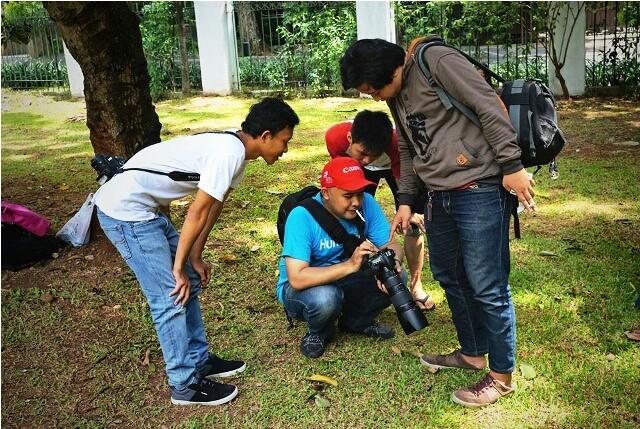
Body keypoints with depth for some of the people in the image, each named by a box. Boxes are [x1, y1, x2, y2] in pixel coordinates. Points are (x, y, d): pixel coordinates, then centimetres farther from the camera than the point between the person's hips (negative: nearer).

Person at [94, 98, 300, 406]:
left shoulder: (234, 150, 8)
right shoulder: (230, 153, -22)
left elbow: (211, 209, 11)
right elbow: (197, 214, -20)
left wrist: (195, 259, 12)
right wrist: (179, 268, -12)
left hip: (145, 208, 10)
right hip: (124, 209, -10)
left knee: (189, 283, 13)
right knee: (171, 295, -6)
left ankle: (199, 360, 25)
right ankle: (185, 385, 6)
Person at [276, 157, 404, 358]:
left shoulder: (366, 204, -15)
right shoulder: (302, 217, -29)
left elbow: (392, 245, -10)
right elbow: (297, 278, -36)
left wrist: (392, 263, -34)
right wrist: (350, 265, -44)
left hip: (344, 282, 5)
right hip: (302, 288, -5)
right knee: (325, 297, -38)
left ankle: (356, 321, 10)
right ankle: (319, 332, 0)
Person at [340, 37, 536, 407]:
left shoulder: (438, 62, -12)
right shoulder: (397, 95, 14)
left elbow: (490, 108, -16)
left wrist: (512, 166, -17)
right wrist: (406, 200, 17)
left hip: (479, 192, -9)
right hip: (440, 197, 9)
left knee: (487, 286, -3)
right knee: (449, 277, 17)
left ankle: (502, 376, 13)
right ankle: (473, 353, 36)